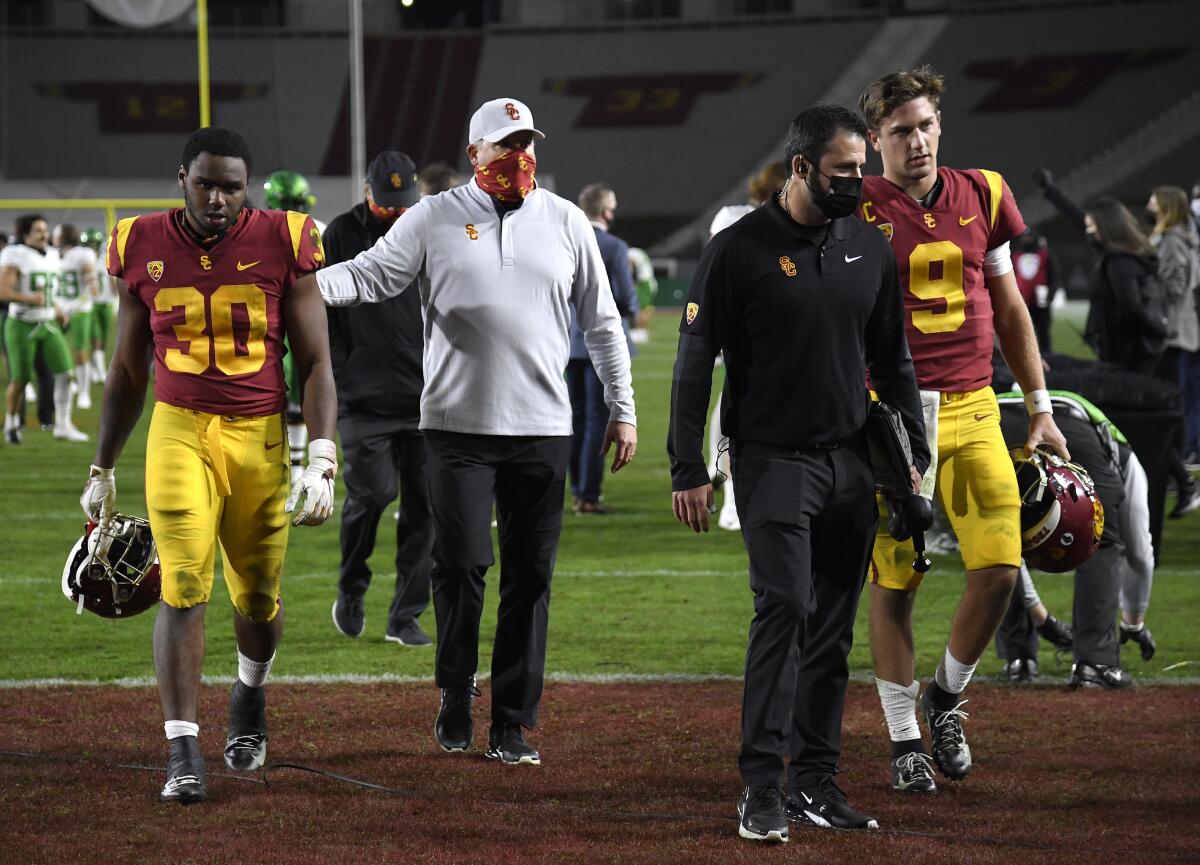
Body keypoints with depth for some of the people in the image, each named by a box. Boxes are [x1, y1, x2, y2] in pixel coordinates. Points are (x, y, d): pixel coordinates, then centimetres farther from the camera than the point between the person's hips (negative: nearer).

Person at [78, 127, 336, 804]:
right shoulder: (144, 250, 1)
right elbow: (128, 372, 13)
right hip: (179, 432, 0)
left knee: (258, 596, 9)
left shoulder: (282, 246, -4)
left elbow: (316, 365, -1)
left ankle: (251, 693, 41)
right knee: (184, 587, -13)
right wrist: (103, 471, 15)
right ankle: (183, 753, -9)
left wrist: (322, 462, -11)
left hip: (260, 436, 0)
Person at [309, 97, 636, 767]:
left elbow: (602, 320, 13)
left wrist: (622, 407, 9)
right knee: (461, 563, -7)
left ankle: (511, 723, 8)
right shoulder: (434, 220, 3)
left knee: (530, 576, 1)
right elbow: (372, 274, -6)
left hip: (542, 429, 2)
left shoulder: (566, 222, 9)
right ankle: (456, 694, 15)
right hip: (458, 427, -2)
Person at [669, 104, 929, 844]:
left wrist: (914, 453, 12)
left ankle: (816, 784, 12)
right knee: (786, 608, -16)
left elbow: (893, 362, 18)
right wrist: (689, 470, -9)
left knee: (833, 629, 6)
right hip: (774, 458, -5)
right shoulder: (741, 249, -7)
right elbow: (696, 362, -5)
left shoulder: (870, 249, 9)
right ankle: (762, 787, -15)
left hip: (852, 463, 5)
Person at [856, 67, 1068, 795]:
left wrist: (1040, 408, 15)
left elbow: (1009, 308, 17)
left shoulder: (981, 197, 7)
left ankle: (947, 696, 18)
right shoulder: (858, 211, -4)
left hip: (973, 410, 3)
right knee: (896, 582, 0)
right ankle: (905, 739, 12)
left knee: (1000, 569, -6)